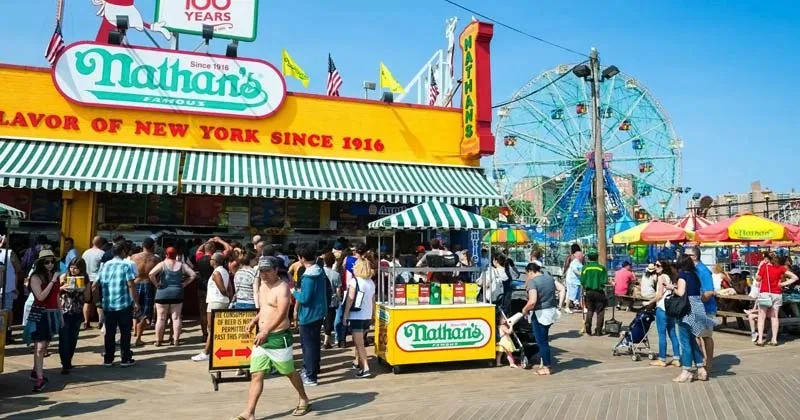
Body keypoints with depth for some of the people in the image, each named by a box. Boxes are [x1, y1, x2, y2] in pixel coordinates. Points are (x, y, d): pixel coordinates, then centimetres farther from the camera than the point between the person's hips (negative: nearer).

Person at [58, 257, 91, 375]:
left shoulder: (85, 279, 2)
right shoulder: (64, 277, -2)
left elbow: (87, 298, 4)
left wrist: (85, 288, -12)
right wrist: (62, 288, -17)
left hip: (77, 313, 2)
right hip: (63, 312, -2)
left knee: (73, 339, 9)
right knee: (64, 339, -6)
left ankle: (68, 362, 25)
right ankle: (65, 365, 0)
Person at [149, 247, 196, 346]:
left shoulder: (162, 264, -4)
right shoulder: (181, 265, 4)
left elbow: (151, 274, -18)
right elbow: (193, 275, 1)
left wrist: (156, 284, -7)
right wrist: (184, 284, 4)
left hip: (163, 293, -2)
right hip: (177, 293, 2)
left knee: (161, 318, 6)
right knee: (176, 317, 5)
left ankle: (158, 340, 10)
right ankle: (176, 340, 6)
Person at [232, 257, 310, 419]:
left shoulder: (282, 287, -15)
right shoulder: (262, 286, 12)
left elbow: (282, 313, -27)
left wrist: (266, 331, -35)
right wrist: (255, 320, 10)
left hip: (279, 337, -7)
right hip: (262, 337, 7)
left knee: (289, 372, 9)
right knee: (256, 375, 2)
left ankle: (304, 401, 29)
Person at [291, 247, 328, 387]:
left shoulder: (308, 277, -24)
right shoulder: (320, 271, 4)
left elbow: (304, 299, -25)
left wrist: (294, 292, -8)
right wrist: (301, 290, 13)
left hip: (309, 315, -9)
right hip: (319, 312, 9)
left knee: (308, 345, 1)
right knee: (314, 343, 20)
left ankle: (310, 377, 8)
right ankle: (313, 369, 34)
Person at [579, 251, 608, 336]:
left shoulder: (585, 268, 0)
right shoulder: (602, 268, -4)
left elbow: (582, 282, -2)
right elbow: (604, 282, -8)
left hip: (589, 291, 2)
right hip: (599, 292, -2)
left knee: (589, 310, 15)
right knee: (600, 311, 7)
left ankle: (587, 327, 2)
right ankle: (598, 330, 7)